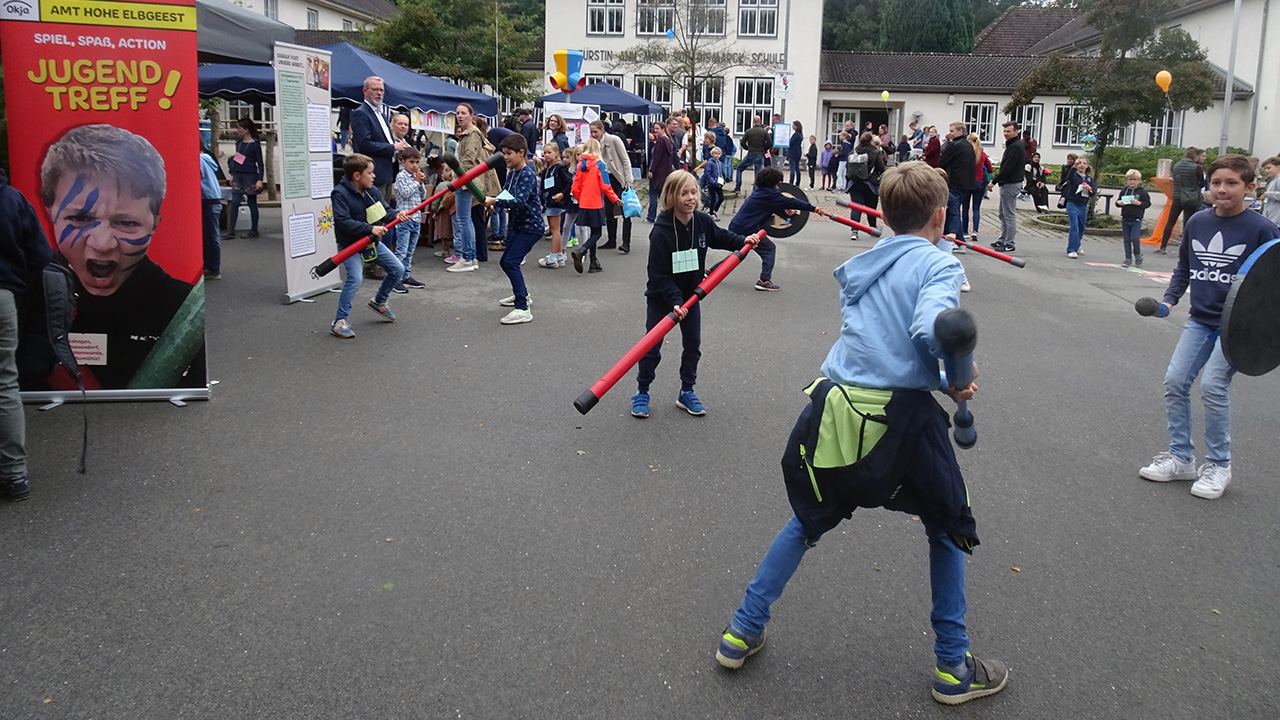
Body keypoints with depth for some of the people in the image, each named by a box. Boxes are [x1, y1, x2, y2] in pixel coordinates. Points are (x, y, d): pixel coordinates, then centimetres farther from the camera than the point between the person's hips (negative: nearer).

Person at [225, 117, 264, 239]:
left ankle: (254, 230, 12)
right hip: (238, 176, 6)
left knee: (252, 204, 3)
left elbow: (260, 164, -7)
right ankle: (231, 230, -3)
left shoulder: (254, 145, -7)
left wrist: (260, 180, -13)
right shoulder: (239, 143, 11)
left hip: (250, 176, -6)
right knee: (235, 202, -2)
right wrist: (233, 175, 21)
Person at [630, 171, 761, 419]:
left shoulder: (703, 221, -11)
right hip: (660, 296, -5)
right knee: (652, 346, 1)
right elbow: (659, 275, -24)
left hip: (690, 293, 5)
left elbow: (720, 237, 13)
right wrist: (675, 301, -30)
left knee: (693, 343, 9)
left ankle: (686, 393, 24)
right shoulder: (661, 232, -26)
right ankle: (642, 392, 19)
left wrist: (743, 241, -1)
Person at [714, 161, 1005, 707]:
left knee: (808, 521, 24)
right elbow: (929, 330, -20)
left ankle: (742, 632, 27)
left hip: (833, 410, 5)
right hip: (901, 417, -4)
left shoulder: (860, 266, 16)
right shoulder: (939, 264, -3)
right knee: (946, 529, 19)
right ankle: (953, 667, 25)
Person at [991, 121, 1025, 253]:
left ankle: (1010, 243, -6)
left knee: (1009, 215, -8)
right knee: (1003, 214, 16)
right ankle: (1003, 240, 23)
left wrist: (995, 181, -17)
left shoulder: (1016, 147, -15)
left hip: (1011, 184, -11)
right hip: (1007, 184, 11)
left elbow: (1008, 168, -21)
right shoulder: (1012, 145, 18)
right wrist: (998, 178, 11)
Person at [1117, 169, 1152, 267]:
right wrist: (1119, 202, -8)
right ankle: (1128, 258, 16)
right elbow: (1118, 201, 14)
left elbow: (1148, 203, -4)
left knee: (1135, 238, -13)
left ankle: (1138, 255, 11)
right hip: (1125, 219, 4)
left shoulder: (1142, 192, -3)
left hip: (1136, 219, -4)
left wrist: (1139, 203, -20)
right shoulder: (1124, 191, 7)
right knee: (1126, 239, 8)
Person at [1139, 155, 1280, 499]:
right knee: (1175, 381, -1)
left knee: (1213, 385, -15)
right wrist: (1169, 299, 5)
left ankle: (1218, 465, 2)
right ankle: (1181, 458, 14)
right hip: (1200, 320, 5)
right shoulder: (1197, 222, 4)